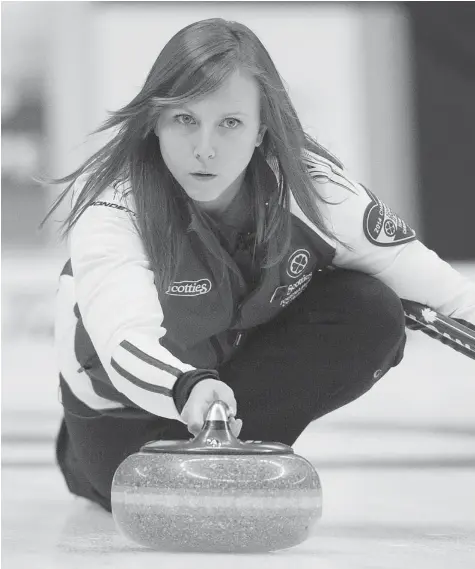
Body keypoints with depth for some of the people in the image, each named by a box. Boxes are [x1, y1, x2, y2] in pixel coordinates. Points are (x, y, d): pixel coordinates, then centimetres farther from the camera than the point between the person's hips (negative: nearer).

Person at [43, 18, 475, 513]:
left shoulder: (308, 185, -26)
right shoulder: (110, 206, -36)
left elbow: (408, 265, -11)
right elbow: (127, 337, -52)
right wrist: (188, 389, -70)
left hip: (246, 351, 1)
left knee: (372, 317, -20)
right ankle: (86, 454, 19)